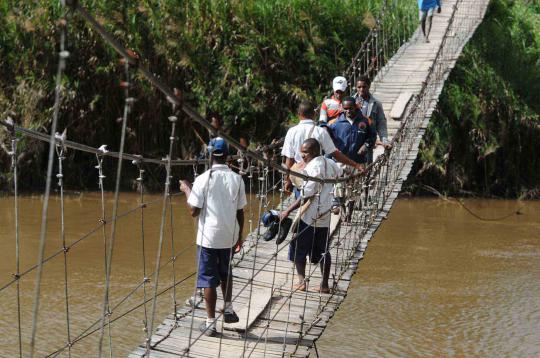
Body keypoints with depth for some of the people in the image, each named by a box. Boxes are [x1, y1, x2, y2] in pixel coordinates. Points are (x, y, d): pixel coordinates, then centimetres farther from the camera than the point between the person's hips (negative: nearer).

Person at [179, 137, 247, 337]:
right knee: (225, 273, 27)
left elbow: (194, 211, -10)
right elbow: (240, 211, 4)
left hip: (208, 237, -3)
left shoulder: (203, 179, -11)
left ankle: (210, 323, 6)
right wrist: (239, 235, 17)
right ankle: (228, 308, 21)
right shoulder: (237, 179, -1)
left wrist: (186, 190, 4)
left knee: (209, 279, 3)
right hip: (229, 236, 3)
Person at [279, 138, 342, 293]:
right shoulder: (330, 164, 8)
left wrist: (288, 211, -18)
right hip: (326, 216, 7)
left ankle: (301, 281, 0)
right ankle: (324, 285, 14)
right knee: (323, 250, 13)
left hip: (309, 216, -7)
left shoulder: (312, 167, -16)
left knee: (298, 248, 6)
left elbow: (307, 195, -20)